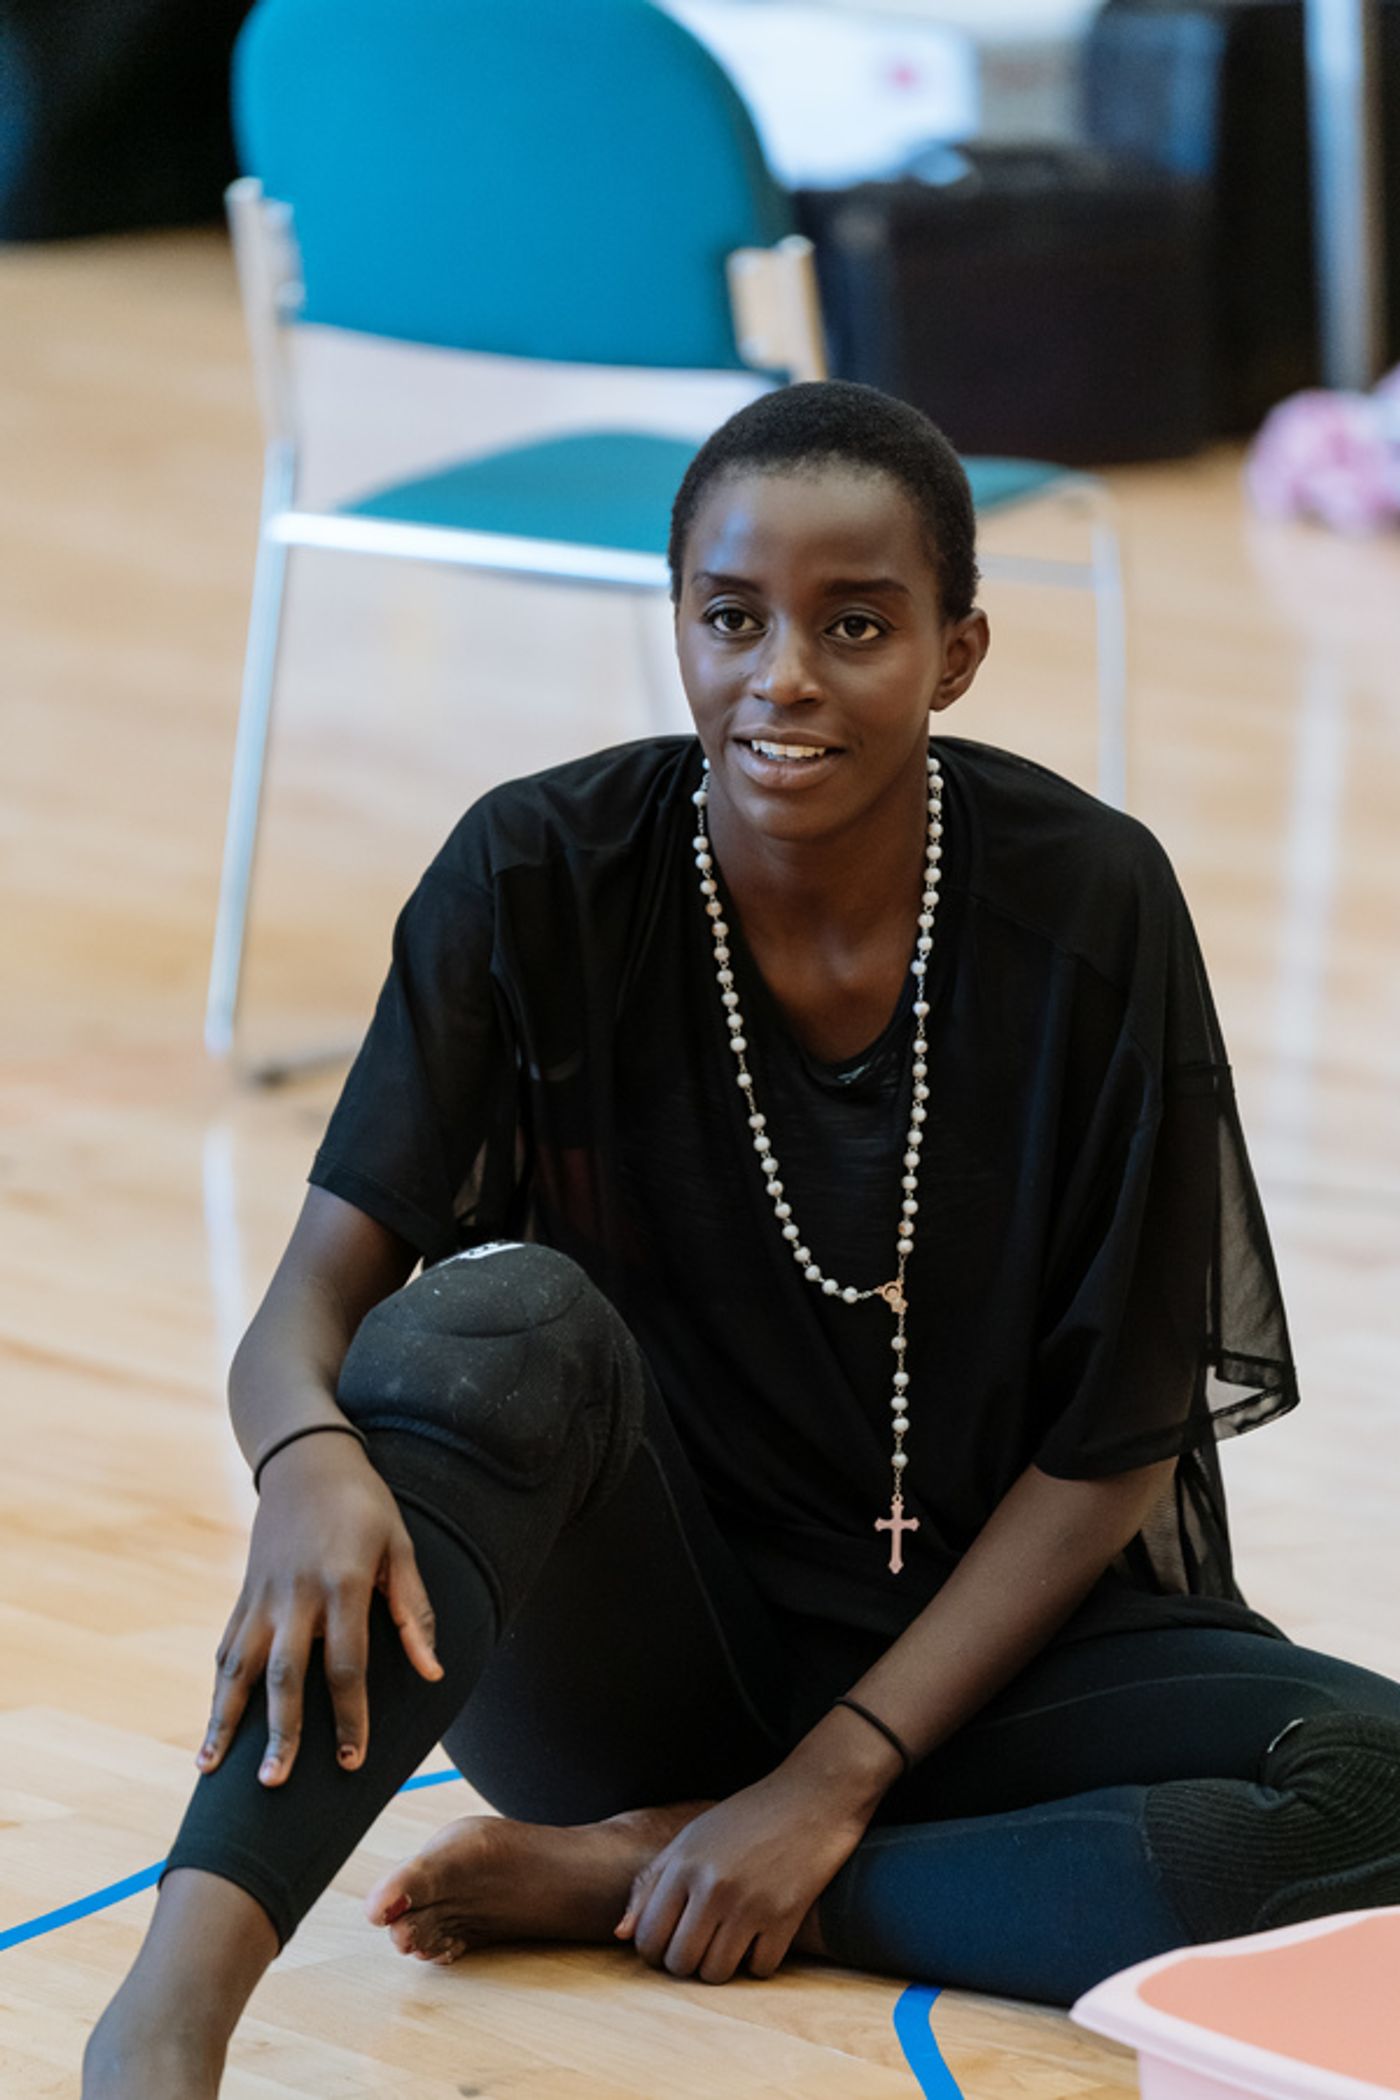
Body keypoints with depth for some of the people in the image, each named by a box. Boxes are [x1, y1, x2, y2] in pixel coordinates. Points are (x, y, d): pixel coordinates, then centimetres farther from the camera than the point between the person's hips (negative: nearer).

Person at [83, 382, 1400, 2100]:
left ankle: (636, 1883, -21)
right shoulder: (541, 879, -10)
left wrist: (832, 1780, -17)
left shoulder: (1088, 908, -12)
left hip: (975, 1649, 1)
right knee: (505, 1326, -32)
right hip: (628, 1636, 0)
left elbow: (1113, 1446, -9)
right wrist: (308, 1457, -42)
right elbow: (314, 1296, -17)